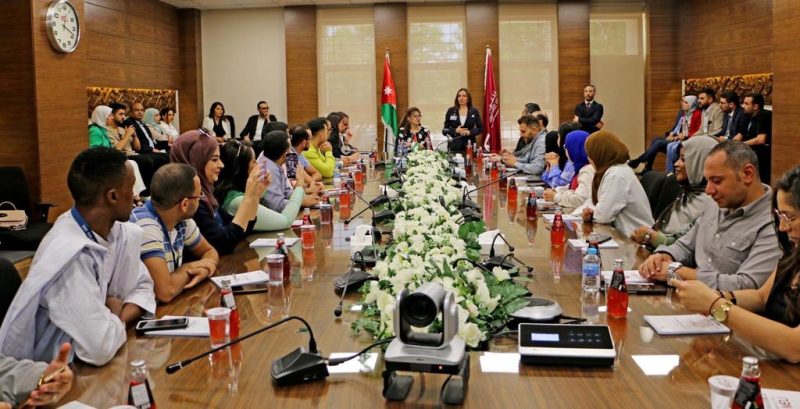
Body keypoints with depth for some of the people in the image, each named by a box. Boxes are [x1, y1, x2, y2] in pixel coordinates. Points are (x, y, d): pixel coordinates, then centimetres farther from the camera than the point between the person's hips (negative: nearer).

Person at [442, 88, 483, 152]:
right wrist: (455, 131, -13)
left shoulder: (474, 111, 6)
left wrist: (470, 132, -10)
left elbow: (480, 128, 8)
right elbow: (445, 130, 6)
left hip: (469, 146, 0)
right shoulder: (451, 111, 5)